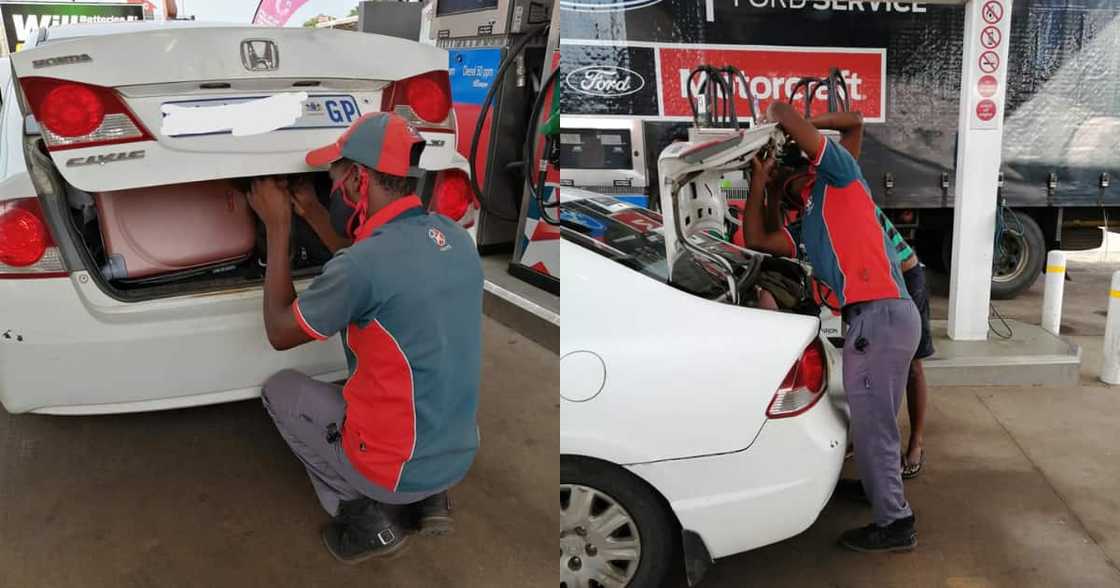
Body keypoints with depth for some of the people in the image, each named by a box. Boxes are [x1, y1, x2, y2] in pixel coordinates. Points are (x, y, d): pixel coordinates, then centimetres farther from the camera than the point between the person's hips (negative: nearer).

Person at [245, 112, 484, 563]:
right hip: (459, 457, 7)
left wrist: (277, 228, 0)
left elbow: (279, 332, -7)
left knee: (280, 390, 15)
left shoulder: (364, 263, -25)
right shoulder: (456, 238, -3)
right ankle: (430, 497, 17)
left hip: (398, 472, -6)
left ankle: (363, 518, 10)